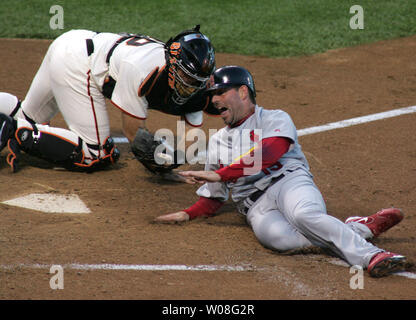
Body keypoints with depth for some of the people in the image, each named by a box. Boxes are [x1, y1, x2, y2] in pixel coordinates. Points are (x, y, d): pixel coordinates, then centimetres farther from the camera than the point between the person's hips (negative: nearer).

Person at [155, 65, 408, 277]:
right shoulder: (217, 141, 29)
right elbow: (213, 200, 30)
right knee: (277, 237, -35)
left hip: (289, 181, -2)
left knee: (303, 215, -40)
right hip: (257, 207, 3)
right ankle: (359, 229, -30)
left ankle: (370, 255, -48)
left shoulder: (276, 119, 11)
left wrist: (220, 173, -14)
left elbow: (267, 154, -11)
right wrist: (187, 215, 11)